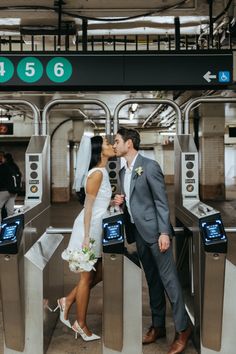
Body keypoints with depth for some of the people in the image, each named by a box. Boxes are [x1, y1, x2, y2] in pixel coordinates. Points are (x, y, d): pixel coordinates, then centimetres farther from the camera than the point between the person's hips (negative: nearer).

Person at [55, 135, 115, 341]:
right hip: (89, 227, -9)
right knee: (87, 277, 3)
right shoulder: (97, 173, -15)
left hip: (97, 227, 9)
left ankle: (68, 301, 29)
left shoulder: (102, 172, 13)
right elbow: (89, 206, -18)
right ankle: (80, 324, 18)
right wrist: (87, 237, -20)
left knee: (98, 274, 16)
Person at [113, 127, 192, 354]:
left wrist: (164, 232, -18)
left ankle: (182, 328, 8)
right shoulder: (123, 171, 13)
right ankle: (158, 325, 24)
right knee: (152, 280, 14)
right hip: (137, 232, 8)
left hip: (154, 230, -7)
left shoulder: (149, 166, -10)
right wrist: (121, 202, 0)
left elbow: (162, 201, -13)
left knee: (168, 279, -3)